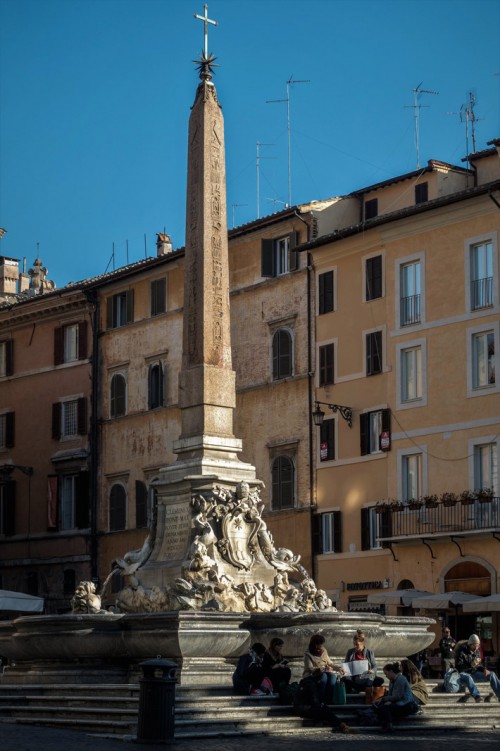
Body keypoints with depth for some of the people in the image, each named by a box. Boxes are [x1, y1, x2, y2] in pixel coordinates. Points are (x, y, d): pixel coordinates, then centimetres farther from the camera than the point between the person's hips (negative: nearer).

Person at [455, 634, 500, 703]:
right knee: (468, 678, -42)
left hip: (473, 673, 7)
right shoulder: (461, 651, -12)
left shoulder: (476, 651, 9)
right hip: (462, 673, -7)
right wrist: (470, 664, -32)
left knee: (492, 674, -9)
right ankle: (477, 697, -57)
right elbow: (459, 667, -18)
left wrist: (484, 669, -5)